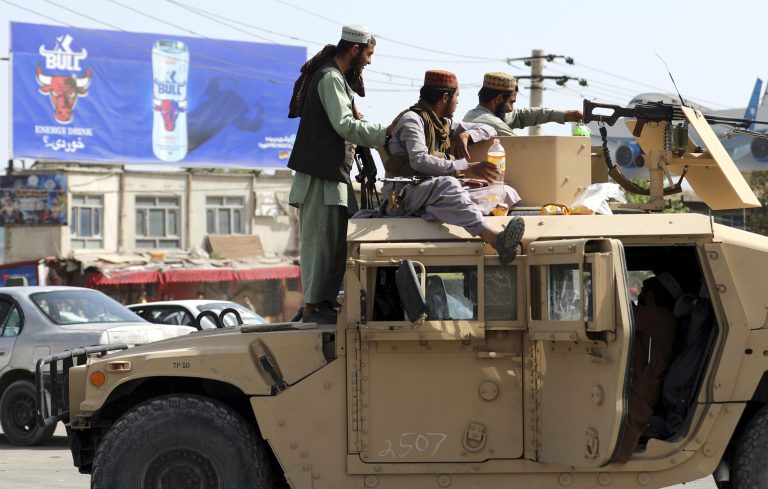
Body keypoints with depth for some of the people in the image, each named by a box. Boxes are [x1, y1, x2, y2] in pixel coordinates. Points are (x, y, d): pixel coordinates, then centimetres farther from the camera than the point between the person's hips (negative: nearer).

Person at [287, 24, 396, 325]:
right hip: (321, 173, -10)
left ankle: (325, 301, 15)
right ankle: (313, 307, -6)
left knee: (336, 240, 11)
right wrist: (385, 133, -15)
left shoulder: (338, 78, 21)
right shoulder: (330, 78, -12)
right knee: (320, 238, -8)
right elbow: (344, 126, -19)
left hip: (334, 172, 10)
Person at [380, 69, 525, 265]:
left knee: (506, 192, -3)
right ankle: (495, 239, -63)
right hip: (406, 194, -9)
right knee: (446, 184, -41)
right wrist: (464, 168, -25)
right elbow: (419, 160, -21)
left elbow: (488, 130, 29)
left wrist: (465, 135, 6)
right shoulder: (412, 119, -4)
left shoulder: (444, 123, 23)